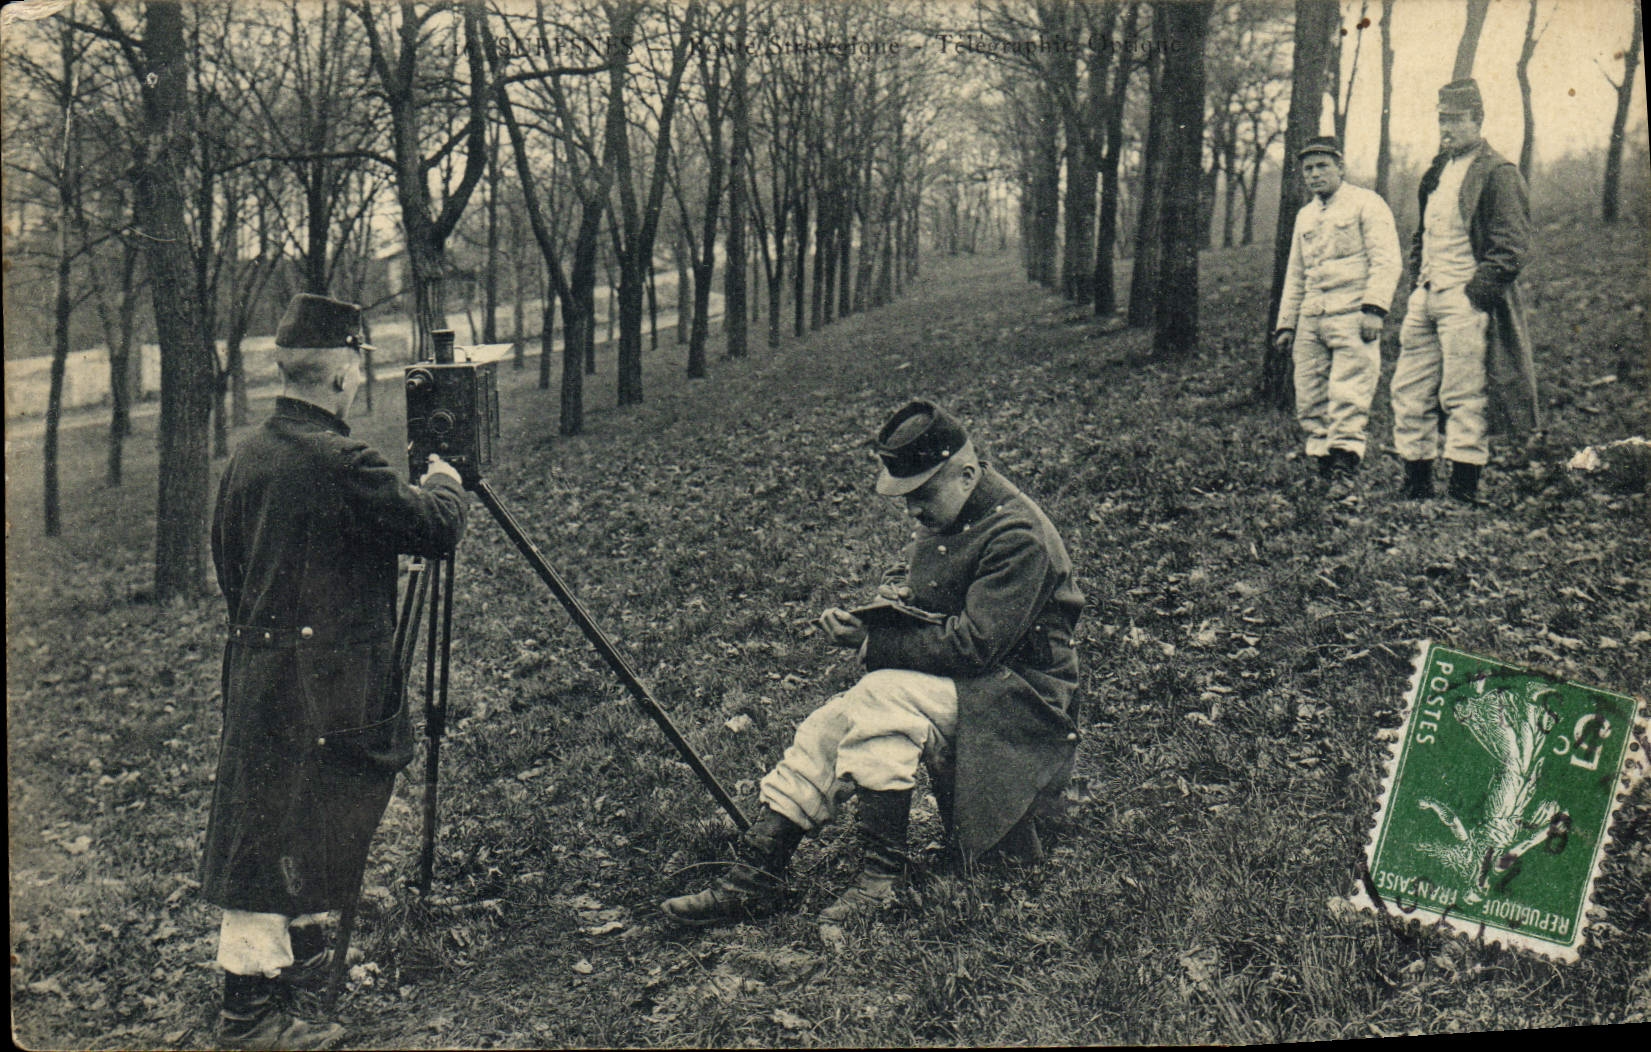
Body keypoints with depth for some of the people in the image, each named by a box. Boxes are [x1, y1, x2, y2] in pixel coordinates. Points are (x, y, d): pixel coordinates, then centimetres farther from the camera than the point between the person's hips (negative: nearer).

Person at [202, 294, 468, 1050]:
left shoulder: (246, 458, 7)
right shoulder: (340, 464, -19)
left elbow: (229, 568, 16)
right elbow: (436, 530, -13)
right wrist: (444, 483, 7)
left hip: (256, 669, 9)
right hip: (317, 685, -9)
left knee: (308, 834, 19)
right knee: (276, 837, -2)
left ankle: (302, 967, 31)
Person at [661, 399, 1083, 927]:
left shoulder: (1016, 536, -21)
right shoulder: (941, 516, 8)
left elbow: (973, 645, -25)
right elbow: (904, 575, 23)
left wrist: (871, 642, -19)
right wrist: (891, 593, -3)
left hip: (1017, 700, -9)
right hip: (952, 685, 9)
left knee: (879, 697, -32)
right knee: (826, 726, -12)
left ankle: (881, 876, -24)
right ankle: (753, 875, -11)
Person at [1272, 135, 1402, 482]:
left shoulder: (1366, 204, 2)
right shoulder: (1305, 216, 23)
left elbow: (1387, 262, -7)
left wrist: (1373, 309, -19)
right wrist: (1286, 323, 20)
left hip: (1351, 315, -7)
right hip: (1311, 319, 7)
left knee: (1347, 397, -14)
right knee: (1309, 401, 2)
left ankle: (1344, 458, -18)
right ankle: (1321, 462, 8)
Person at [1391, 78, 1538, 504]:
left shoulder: (1498, 173, -7)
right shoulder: (1437, 170, 18)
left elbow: (1511, 245, -12)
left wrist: (1474, 292, -16)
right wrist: (1418, 281, 15)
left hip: (1466, 299, -8)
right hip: (1426, 297, 8)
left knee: (1464, 398, -7)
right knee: (1409, 393, 6)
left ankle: (1464, 492, -2)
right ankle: (1416, 486, 14)